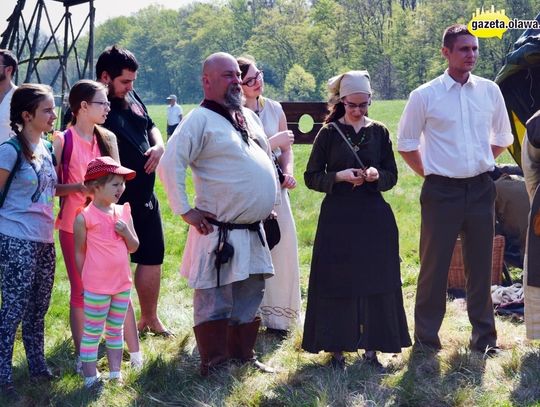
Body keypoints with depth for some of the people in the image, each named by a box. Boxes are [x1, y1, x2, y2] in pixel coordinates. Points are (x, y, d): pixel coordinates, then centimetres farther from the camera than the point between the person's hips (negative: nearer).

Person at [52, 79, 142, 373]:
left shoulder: (108, 138, 6)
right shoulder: (62, 140, -6)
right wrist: (77, 186, -20)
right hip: (74, 226, -3)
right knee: (80, 291, 6)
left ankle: (135, 352, 10)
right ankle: (81, 357, 15)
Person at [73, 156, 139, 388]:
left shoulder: (123, 212, 4)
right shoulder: (85, 218, -12)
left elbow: (133, 247, 8)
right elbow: (79, 253, -4)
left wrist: (126, 232, -11)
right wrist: (87, 279, 0)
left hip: (122, 284, 6)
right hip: (96, 287, -6)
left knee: (116, 331, 16)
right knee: (92, 334, 4)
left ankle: (115, 373, 26)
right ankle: (90, 378, 11)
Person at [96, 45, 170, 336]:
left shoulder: (131, 97, 8)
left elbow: (151, 127, 21)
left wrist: (159, 146, -1)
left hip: (144, 195, 8)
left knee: (152, 256, 16)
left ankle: (150, 318, 33)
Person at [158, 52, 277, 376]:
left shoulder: (249, 117, 15)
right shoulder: (201, 119, -11)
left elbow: (267, 159, 29)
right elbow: (170, 165, -18)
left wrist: (269, 202, 21)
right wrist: (185, 211, -17)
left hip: (254, 231, 8)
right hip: (220, 234, -8)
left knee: (249, 297, 15)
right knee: (215, 301, -2)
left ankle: (243, 356, 27)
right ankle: (214, 365, 7)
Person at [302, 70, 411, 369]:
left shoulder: (379, 132, 7)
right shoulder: (329, 133, 0)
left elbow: (392, 176, 9)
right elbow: (311, 177, 0)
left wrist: (377, 175, -13)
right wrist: (339, 176, -17)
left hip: (374, 218, 2)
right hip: (337, 217, -2)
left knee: (376, 282, 3)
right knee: (337, 284, 0)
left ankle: (371, 347, 13)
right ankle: (337, 349, 10)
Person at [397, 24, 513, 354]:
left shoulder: (490, 91, 5)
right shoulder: (425, 96, -4)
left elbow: (503, 137, 18)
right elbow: (406, 143, 5)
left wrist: (482, 164, 11)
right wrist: (429, 172, 3)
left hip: (481, 189, 3)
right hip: (442, 191, -3)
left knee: (481, 265, 8)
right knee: (434, 265, 2)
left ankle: (484, 337, 18)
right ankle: (427, 337, 13)